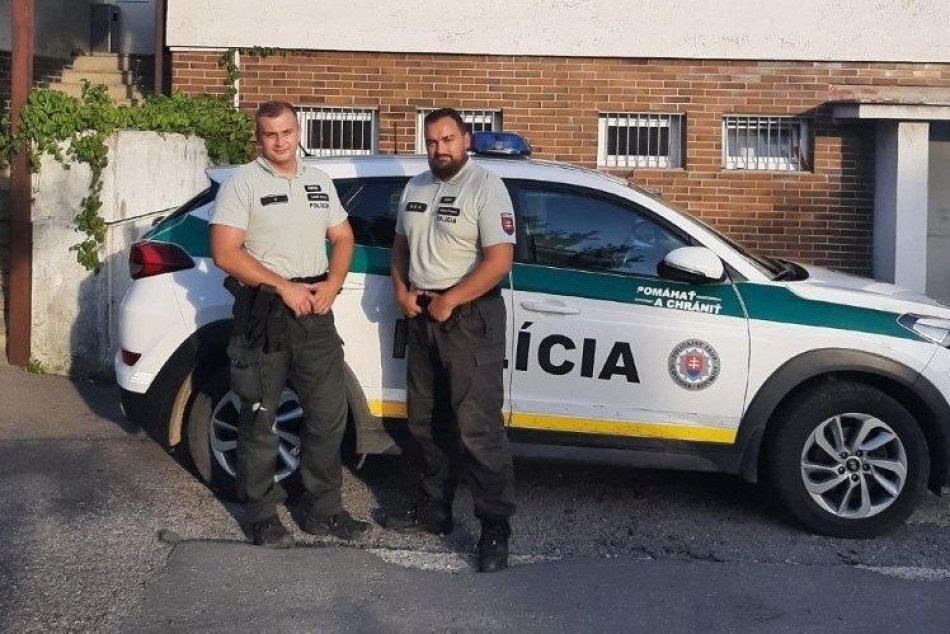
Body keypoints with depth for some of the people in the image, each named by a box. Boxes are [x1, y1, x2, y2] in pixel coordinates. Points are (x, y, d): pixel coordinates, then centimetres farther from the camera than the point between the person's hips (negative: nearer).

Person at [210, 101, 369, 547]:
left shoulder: (320, 182, 13)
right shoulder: (242, 184, -4)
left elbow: (342, 238, 18)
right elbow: (225, 252, -12)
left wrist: (331, 285, -2)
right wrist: (284, 287, -16)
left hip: (314, 310, 5)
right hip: (262, 313, -5)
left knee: (329, 414, 8)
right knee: (259, 419, 3)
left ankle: (322, 510, 21)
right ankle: (262, 517, 15)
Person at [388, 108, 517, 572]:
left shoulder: (485, 188, -10)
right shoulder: (416, 187, 13)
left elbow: (499, 259, -19)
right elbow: (400, 244, 22)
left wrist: (449, 301, -18)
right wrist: (401, 290, 3)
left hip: (469, 317, -8)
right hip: (421, 316, 8)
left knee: (478, 429, -10)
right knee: (426, 423, 16)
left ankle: (495, 531, -4)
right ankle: (434, 511, 30)